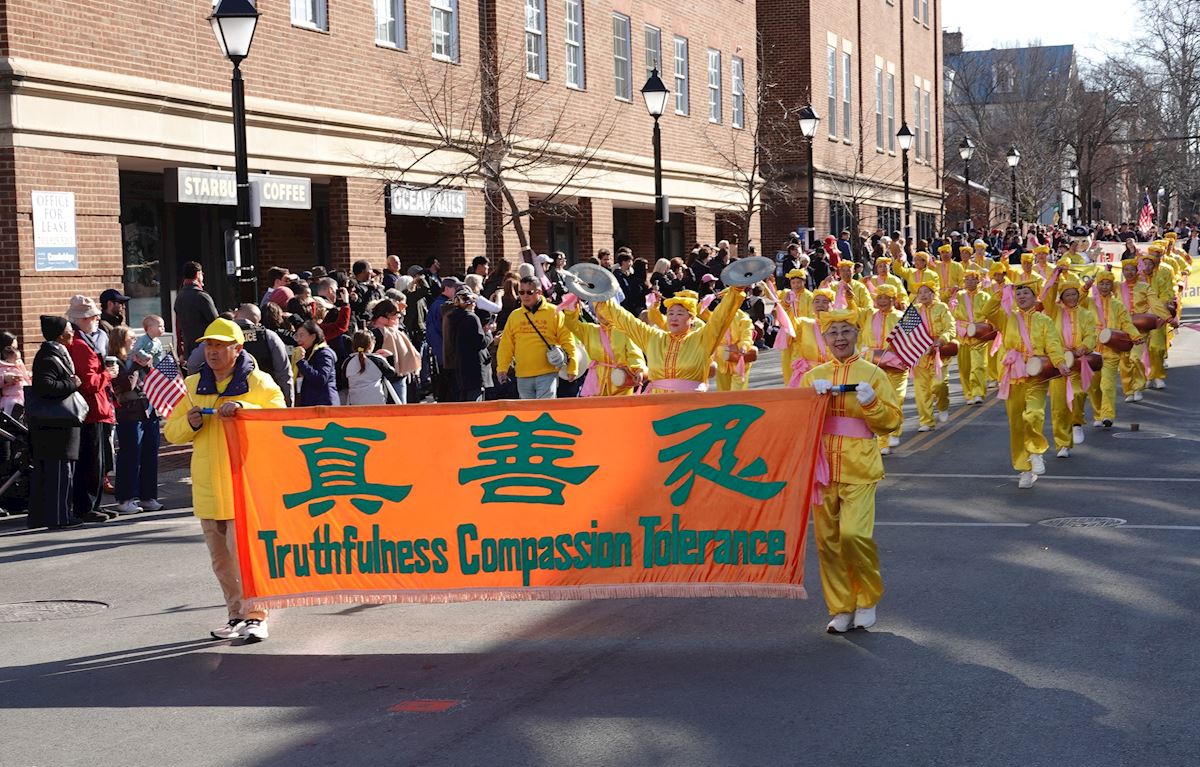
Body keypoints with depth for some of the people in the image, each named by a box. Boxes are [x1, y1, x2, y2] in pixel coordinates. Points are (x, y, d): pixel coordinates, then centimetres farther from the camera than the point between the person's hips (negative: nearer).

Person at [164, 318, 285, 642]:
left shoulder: (258, 382, -1)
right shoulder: (193, 385, 13)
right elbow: (171, 432, 13)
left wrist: (244, 409, -24)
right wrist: (190, 423, -9)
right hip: (208, 485, 5)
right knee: (220, 556, 11)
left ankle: (255, 615, -5)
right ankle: (236, 614, 23)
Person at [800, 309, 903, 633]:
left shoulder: (872, 374, 4)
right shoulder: (814, 376, 13)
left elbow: (892, 421, 1)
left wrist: (870, 403, -16)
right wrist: (815, 396, -8)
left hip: (859, 468, -3)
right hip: (822, 466, 4)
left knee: (855, 534, -16)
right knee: (827, 539, 3)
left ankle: (868, 599, 7)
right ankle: (841, 609, 15)